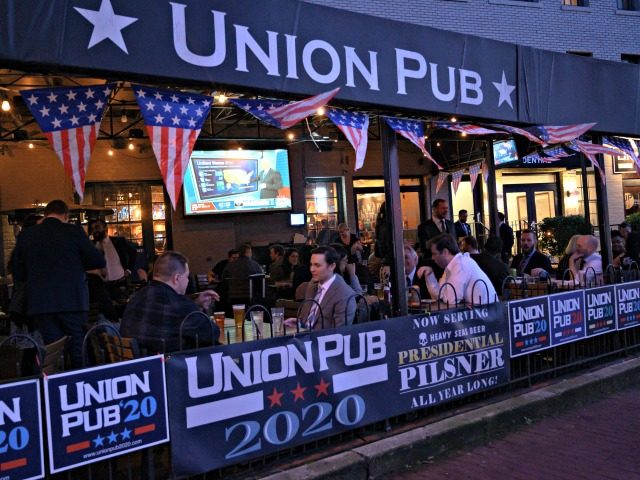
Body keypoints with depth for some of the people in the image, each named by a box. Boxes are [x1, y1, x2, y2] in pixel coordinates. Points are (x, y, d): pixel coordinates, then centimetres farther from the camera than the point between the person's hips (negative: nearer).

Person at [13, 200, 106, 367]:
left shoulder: (25, 235, 4)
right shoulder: (74, 231, -5)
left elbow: (19, 274, 10)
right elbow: (99, 261, -1)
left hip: (40, 303, 3)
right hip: (72, 301, -3)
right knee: (79, 349, 6)